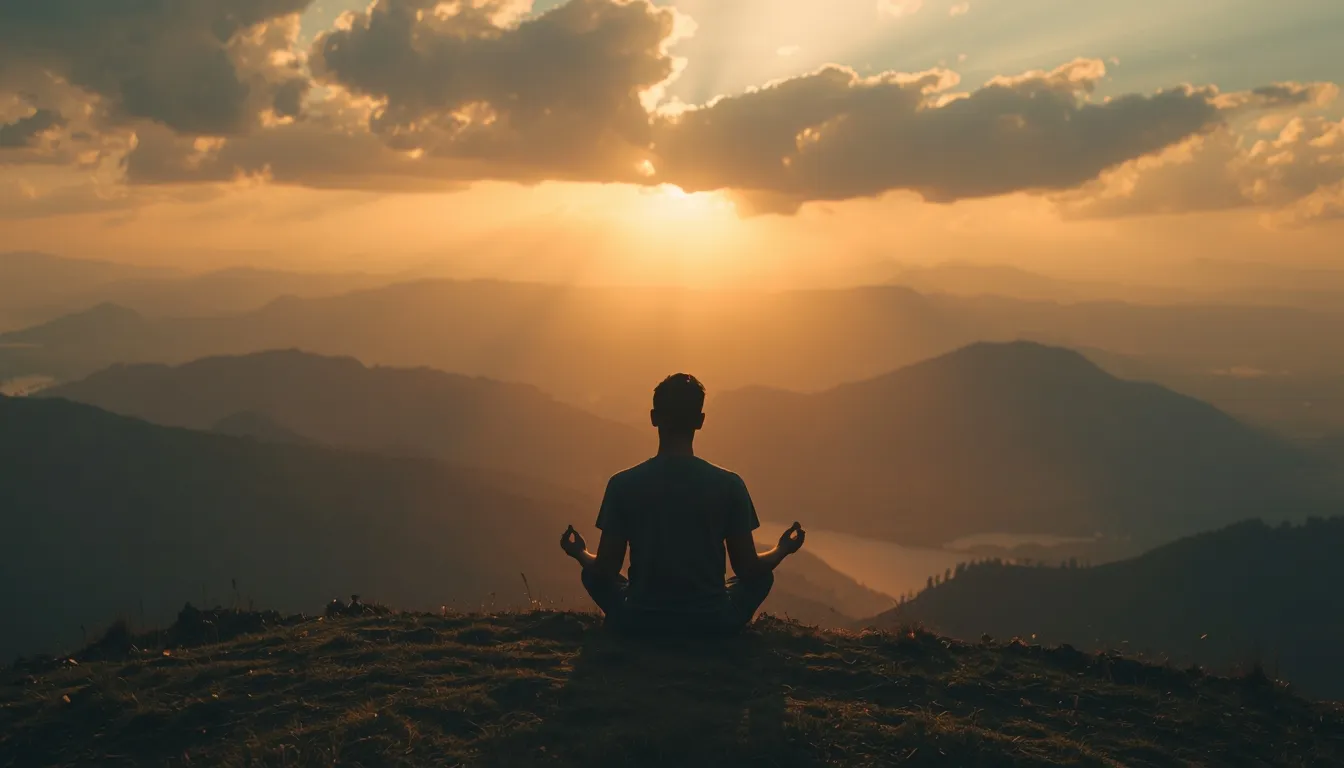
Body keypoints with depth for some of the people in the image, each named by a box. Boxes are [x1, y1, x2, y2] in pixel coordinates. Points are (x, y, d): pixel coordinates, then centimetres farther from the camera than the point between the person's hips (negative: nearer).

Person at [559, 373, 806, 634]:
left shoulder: (623, 484, -7)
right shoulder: (729, 484, -7)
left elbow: (605, 571, -2)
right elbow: (748, 569, -1)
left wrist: (580, 554, 21)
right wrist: (782, 551, 20)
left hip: (640, 626, 0)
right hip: (713, 627, 0)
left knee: (593, 575, 28)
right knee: (762, 577, 27)